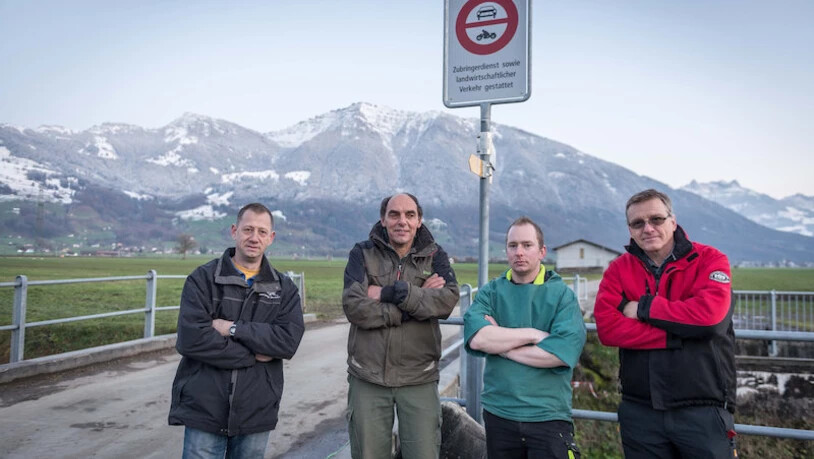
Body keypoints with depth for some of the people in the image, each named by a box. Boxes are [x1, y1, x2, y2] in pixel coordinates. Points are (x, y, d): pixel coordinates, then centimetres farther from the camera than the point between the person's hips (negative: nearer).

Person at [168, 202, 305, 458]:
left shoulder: (284, 289, 4)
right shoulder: (203, 279, -3)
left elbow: (288, 341, -11)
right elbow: (191, 339, -16)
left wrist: (233, 328, -17)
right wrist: (254, 355, -13)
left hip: (256, 416, 3)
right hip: (204, 411, -2)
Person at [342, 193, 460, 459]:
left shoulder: (435, 256, 3)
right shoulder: (362, 254, 1)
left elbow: (448, 300, -15)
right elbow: (354, 307, -15)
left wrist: (389, 292, -18)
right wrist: (418, 300, -16)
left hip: (419, 378, 0)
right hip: (368, 377, 0)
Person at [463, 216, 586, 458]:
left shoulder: (562, 294, -4)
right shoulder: (490, 292, 2)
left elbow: (564, 351, -19)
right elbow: (476, 337, -16)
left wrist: (499, 342, -12)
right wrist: (533, 334, -16)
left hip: (549, 416, -2)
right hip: (498, 413, 3)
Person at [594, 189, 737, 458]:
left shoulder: (709, 260, -2)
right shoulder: (618, 270, 2)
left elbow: (710, 315, -21)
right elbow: (608, 329, -12)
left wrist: (643, 308, -12)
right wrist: (677, 333, -18)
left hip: (703, 411, -2)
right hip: (640, 412, 2)